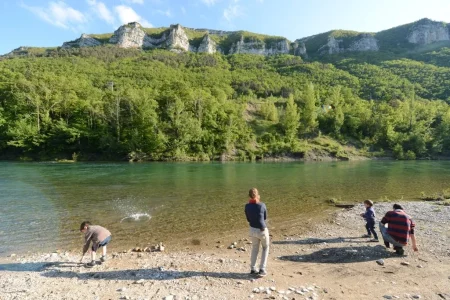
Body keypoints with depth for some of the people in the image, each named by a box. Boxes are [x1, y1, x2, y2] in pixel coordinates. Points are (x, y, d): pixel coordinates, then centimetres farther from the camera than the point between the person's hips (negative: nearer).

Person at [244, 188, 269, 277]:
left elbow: (248, 219, 4)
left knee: (255, 248, 24)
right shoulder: (262, 205, -17)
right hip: (262, 230, -3)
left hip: (252, 229, 3)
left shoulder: (247, 206, -7)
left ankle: (253, 269, 26)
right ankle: (262, 269, 15)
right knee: (265, 248, 21)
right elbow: (265, 218, -1)